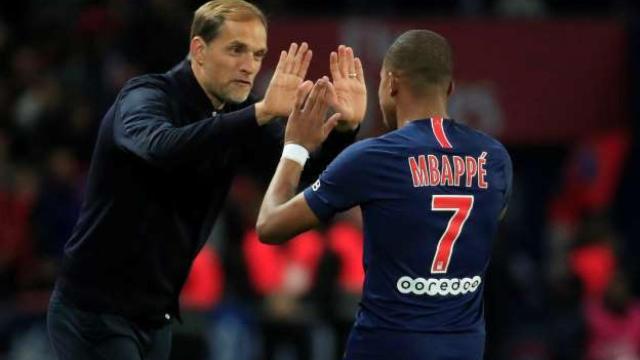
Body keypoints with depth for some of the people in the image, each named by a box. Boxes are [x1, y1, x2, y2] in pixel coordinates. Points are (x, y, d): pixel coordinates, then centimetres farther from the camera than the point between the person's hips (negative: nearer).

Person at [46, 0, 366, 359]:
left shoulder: (238, 114, 3)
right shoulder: (147, 98, -18)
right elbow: (162, 146, -41)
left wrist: (346, 126, -27)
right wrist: (261, 112, -51)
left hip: (155, 315, 8)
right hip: (95, 311, -8)